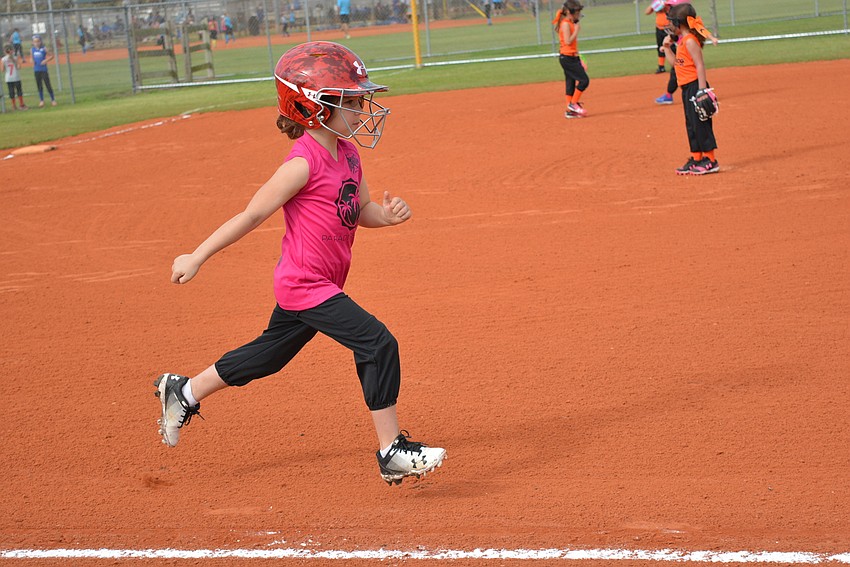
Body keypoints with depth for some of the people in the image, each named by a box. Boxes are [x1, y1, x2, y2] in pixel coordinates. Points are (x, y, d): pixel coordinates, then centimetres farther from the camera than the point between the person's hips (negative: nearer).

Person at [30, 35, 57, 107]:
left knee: (47, 85, -2)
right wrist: (32, 62, -7)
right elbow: (32, 58, 15)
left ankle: (53, 100, 8)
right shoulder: (32, 50, 5)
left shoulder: (44, 49, -6)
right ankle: (41, 101, 19)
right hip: (37, 70, 4)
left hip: (44, 69, -4)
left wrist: (46, 60, -16)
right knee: (39, 86, 9)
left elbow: (51, 56, -2)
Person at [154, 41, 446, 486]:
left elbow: (361, 210, 15)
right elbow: (253, 214, -17)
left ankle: (183, 392, 41)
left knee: (270, 353, 23)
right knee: (378, 344, -16)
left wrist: (386, 214, -9)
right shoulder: (304, 162, -21)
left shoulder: (347, 154, 6)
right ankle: (392, 452, -10)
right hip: (306, 286, -10)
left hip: (307, 286, 10)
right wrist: (197, 257, -11)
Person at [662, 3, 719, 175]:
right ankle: (696, 159, 22)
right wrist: (667, 47, 14)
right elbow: (675, 62, 26)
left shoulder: (690, 41, -15)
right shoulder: (682, 41, 15)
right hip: (687, 89, 10)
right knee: (691, 125, 15)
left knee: (700, 124, -7)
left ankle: (710, 160, -3)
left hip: (695, 86, -10)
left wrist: (702, 91, -23)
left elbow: (700, 65, -19)